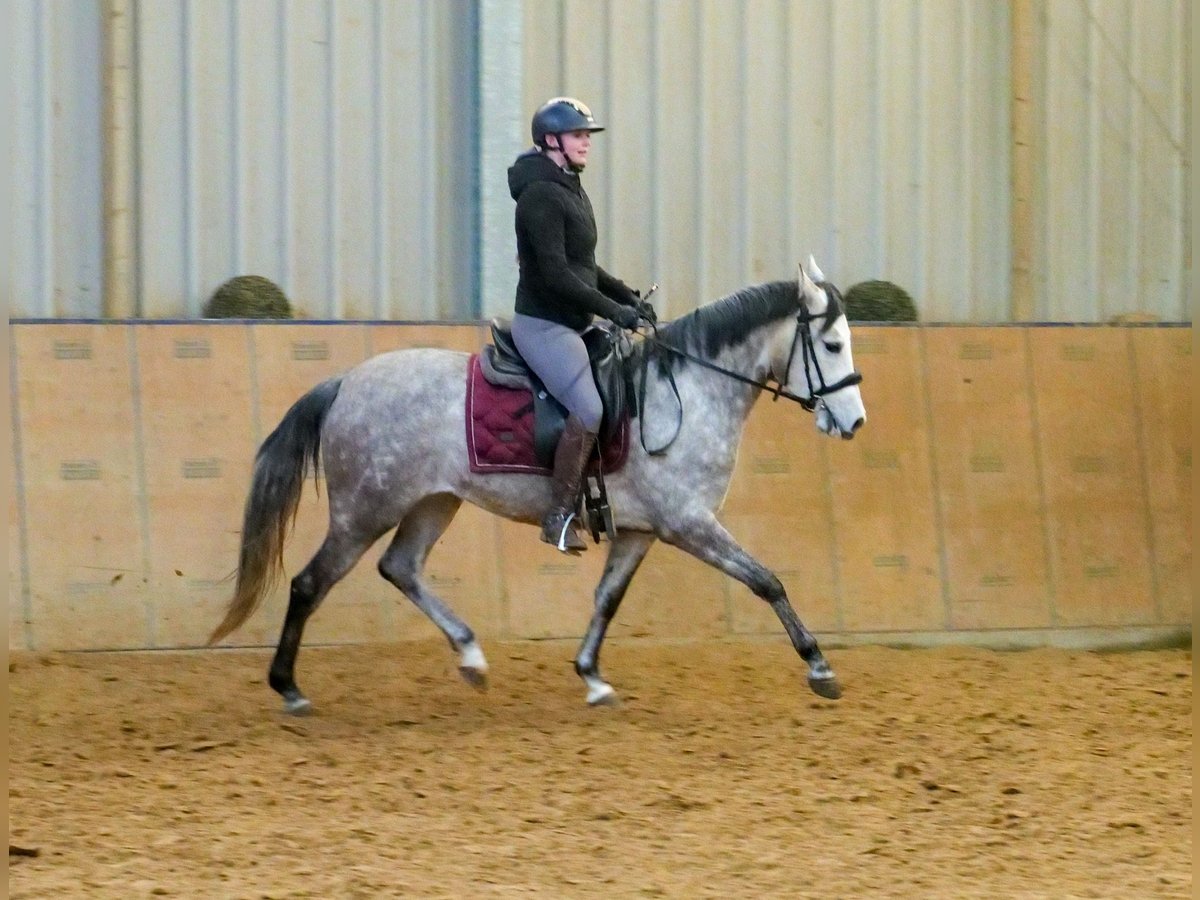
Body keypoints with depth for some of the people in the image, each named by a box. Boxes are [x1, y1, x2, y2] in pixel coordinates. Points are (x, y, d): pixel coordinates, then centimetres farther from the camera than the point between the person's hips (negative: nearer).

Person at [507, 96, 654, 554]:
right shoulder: (541, 195, -16)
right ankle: (560, 516, -19)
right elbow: (556, 274, -24)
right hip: (544, 324, -11)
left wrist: (629, 297, 11)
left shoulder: (571, 190, 16)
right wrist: (614, 310, -22)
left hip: (574, 325, 11)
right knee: (588, 409, -24)